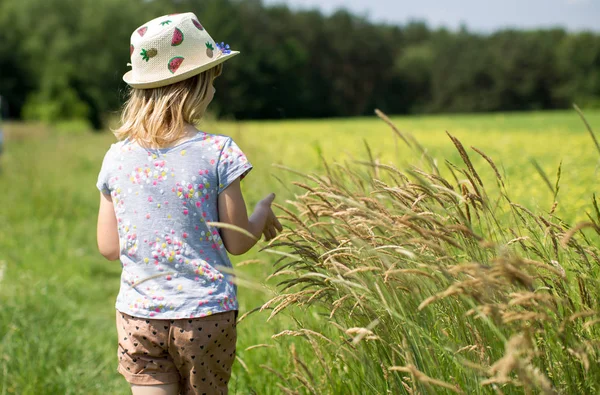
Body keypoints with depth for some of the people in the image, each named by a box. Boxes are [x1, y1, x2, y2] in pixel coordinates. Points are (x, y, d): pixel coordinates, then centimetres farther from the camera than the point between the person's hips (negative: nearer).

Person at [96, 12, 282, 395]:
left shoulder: (117, 158, 0)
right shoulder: (218, 152, -11)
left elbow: (109, 248, 5)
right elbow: (238, 242, -5)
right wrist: (263, 213, 14)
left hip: (137, 317, 2)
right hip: (205, 315, -2)